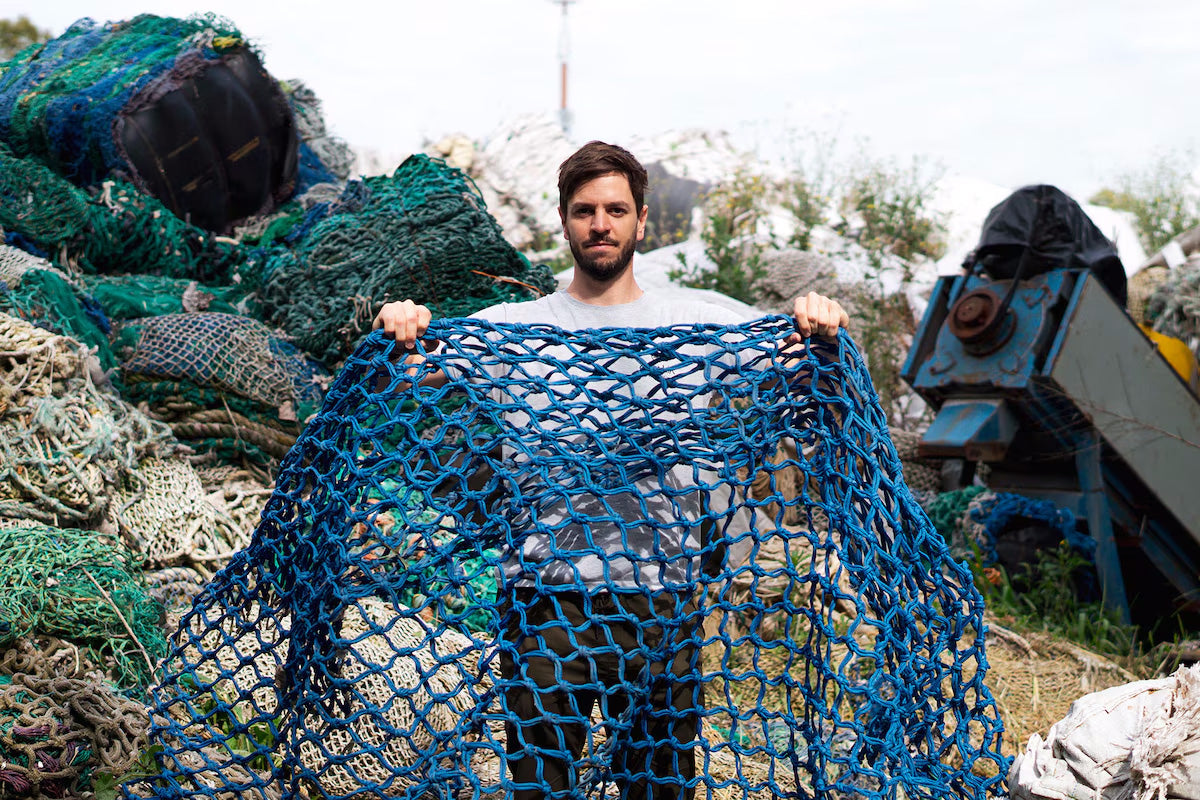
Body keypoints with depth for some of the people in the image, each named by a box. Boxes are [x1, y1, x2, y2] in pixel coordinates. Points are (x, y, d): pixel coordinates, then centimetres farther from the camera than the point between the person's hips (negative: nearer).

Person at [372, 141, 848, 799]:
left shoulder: (696, 322, 8)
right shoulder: (514, 325, 5)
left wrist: (822, 329, -19)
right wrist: (398, 335, -25)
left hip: (660, 594, 1)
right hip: (548, 595, -1)